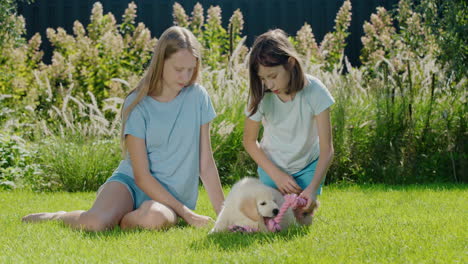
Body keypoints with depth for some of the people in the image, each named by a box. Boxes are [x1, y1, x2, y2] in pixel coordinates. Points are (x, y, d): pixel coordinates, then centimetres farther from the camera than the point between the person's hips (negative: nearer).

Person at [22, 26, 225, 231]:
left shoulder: (197, 97, 1)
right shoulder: (138, 104, -6)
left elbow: (206, 164, 5)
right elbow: (141, 175, -10)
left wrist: (223, 212, -3)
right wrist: (185, 212, -17)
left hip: (173, 196, 1)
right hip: (132, 183, -1)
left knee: (154, 217, -38)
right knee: (93, 223, -33)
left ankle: (116, 222, -6)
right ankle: (59, 217, 3)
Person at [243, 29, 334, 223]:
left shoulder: (314, 92, -26)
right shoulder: (261, 96, -21)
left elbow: (326, 148, -25)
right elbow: (249, 142, -6)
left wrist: (313, 188, -37)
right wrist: (276, 175, -16)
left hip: (307, 166, -1)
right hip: (273, 165, 1)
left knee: (302, 219, -12)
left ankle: (309, 203, 22)